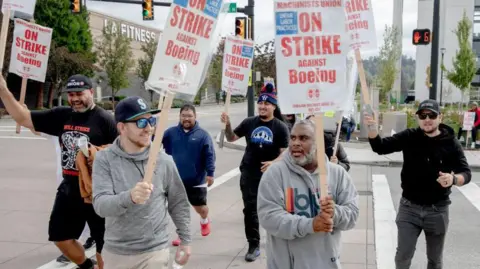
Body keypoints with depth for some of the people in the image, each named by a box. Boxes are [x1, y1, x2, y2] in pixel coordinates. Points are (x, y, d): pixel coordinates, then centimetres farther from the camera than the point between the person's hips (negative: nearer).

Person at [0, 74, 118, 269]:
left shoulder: (104, 119, -11)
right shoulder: (61, 116, 4)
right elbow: (23, 118, 5)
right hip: (68, 189, 7)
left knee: (102, 243, 5)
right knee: (61, 238, 19)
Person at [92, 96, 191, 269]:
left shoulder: (163, 161, -5)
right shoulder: (104, 159, -8)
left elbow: (178, 203, 5)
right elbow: (100, 205, -20)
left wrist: (185, 240, 6)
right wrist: (129, 197, -38)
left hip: (154, 252, 0)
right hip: (116, 252, 1)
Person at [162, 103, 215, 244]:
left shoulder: (202, 135, -6)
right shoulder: (171, 133, 1)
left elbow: (210, 155, -9)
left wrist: (210, 173, -15)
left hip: (197, 180, -2)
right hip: (176, 180, 2)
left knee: (200, 207, 12)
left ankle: (204, 220, 46)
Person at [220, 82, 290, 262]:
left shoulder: (280, 127, -7)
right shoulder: (249, 123, 1)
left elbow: (285, 152, -9)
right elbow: (231, 138, 9)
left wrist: (274, 162, -28)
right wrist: (227, 125, -10)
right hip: (249, 173, 2)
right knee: (250, 209, 1)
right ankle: (253, 245, 10)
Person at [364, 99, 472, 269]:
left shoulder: (451, 143, -7)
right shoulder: (409, 137, -5)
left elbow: (466, 173, -8)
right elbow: (380, 147, -10)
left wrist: (453, 179, -32)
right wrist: (372, 128, -30)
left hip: (437, 210, 0)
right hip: (409, 207, 0)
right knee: (403, 255, 8)